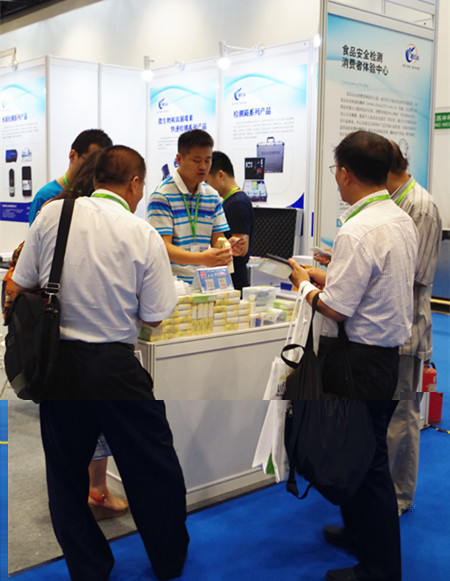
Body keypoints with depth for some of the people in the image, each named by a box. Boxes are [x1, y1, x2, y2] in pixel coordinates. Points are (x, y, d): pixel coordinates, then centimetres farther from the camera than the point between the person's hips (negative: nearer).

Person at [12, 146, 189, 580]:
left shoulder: (51, 214, -1)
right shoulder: (143, 234, -7)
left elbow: (19, 287, 2)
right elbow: (154, 317, -5)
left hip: (55, 361, 3)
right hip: (115, 367, -2)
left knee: (65, 472, 19)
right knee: (152, 470, 15)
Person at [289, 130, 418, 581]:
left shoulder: (358, 231, -22)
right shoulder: (402, 220, 8)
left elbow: (335, 308, -21)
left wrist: (304, 284, -3)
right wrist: (322, 274, 14)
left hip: (359, 358, -10)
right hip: (388, 352, 10)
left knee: (365, 459, 3)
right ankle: (359, 532, 42)